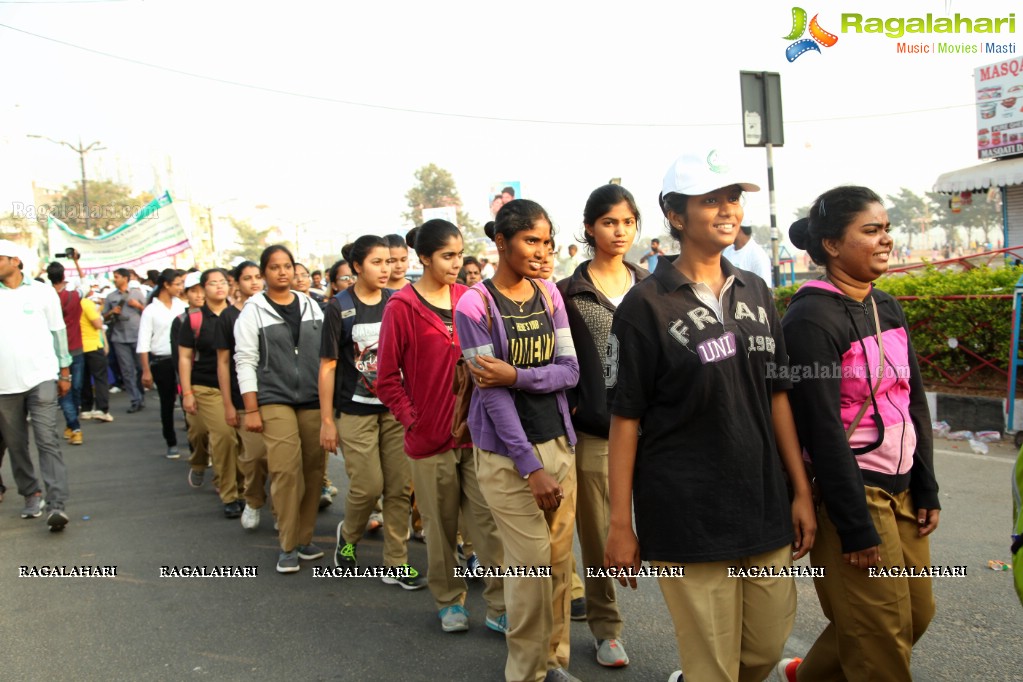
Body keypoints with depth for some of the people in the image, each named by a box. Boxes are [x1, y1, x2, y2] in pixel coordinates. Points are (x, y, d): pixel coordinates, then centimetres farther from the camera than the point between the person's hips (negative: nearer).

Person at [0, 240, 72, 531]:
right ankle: (31, 495, 23)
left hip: (41, 378, -2)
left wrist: (65, 372, 7)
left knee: (47, 440, -9)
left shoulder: (42, 292, 3)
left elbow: (58, 331, 8)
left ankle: (57, 504, -13)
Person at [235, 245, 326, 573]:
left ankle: (305, 538, 17)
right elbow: (245, 361, -2)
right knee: (286, 469, -12)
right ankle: (288, 546, 2)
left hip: (313, 399, 4)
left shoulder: (310, 306, 11)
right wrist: (251, 409, -8)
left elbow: (326, 352, 14)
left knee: (313, 469, 3)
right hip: (275, 400, -3)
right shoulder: (253, 310, 0)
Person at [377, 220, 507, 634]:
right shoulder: (402, 307, -5)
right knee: (440, 525, 11)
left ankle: (500, 607, 11)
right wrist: (411, 419, -6)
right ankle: (449, 601, 29)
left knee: (489, 520, 2)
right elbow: (388, 377, -2)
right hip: (431, 437, -2)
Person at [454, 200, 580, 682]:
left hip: (557, 442, 5)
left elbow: (570, 370, 0)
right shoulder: (475, 304, -10)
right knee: (532, 560, -4)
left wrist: (517, 375, -19)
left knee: (560, 557, 8)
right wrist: (531, 467, -15)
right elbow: (492, 393, -13)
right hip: (505, 452, -4)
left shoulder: (549, 294, 5)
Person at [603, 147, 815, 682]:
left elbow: (777, 395, 12)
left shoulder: (755, 293, 8)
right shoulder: (646, 306, -9)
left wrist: (801, 489, 9)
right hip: (687, 521, -5)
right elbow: (625, 419, -9)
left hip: (765, 511, 6)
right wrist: (621, 525, -9)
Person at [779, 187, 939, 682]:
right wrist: (857, 527, -17)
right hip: (848, 492, -8)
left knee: (917, 613, 16)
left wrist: (927, 490, 9)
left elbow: (914, 403, 13)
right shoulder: (812, 319, -16)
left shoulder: (887, 307, 9)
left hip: (900, 489, 8)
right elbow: (822, 430, -19)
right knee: (881, 635, 0)